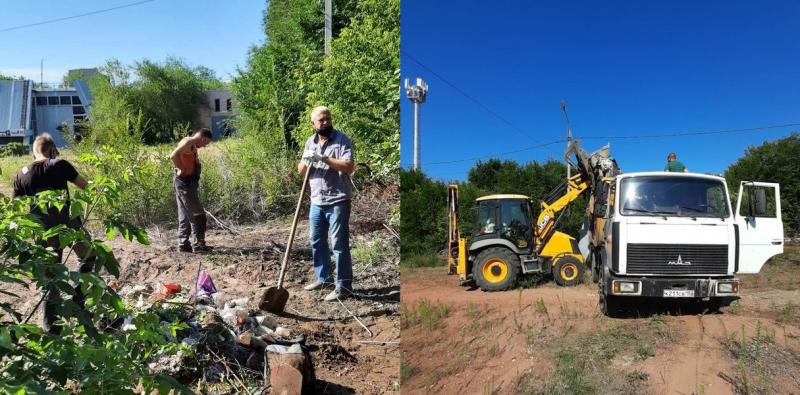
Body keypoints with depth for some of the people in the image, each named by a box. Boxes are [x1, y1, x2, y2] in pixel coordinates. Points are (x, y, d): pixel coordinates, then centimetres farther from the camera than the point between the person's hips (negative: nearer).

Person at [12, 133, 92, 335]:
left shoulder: (21, 175, 7)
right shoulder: (60, 165, -3)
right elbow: (84, 185, 6)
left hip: (43, 230, 3)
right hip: (68, 223, -3)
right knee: (87, 257, 24)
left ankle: (50, 323, 16)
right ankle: (77, 301, 16)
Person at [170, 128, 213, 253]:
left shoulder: (192, 146, 18)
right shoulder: (188, 142, -11)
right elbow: (174, 155, -25)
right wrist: (182, 169, -17)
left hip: (187, 184, 10)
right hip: (185, 183, -10)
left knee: (185, 216, 12)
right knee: (198, 214, -6)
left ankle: (183, 245, 17)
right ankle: (198, 244, -3)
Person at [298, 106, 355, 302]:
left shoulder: (342, 139, -8)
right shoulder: (310, 142, 11)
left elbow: (349, 167, -20)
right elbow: (301, 171, 10)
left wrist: (324, 158, -23)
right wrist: (306, 161, -12)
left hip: (338, 201, -7)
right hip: (317, 201, 7)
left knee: (339, 244, -5)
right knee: (317, 242, 16)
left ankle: (344, 286, 1)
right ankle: (324, 278, 31)